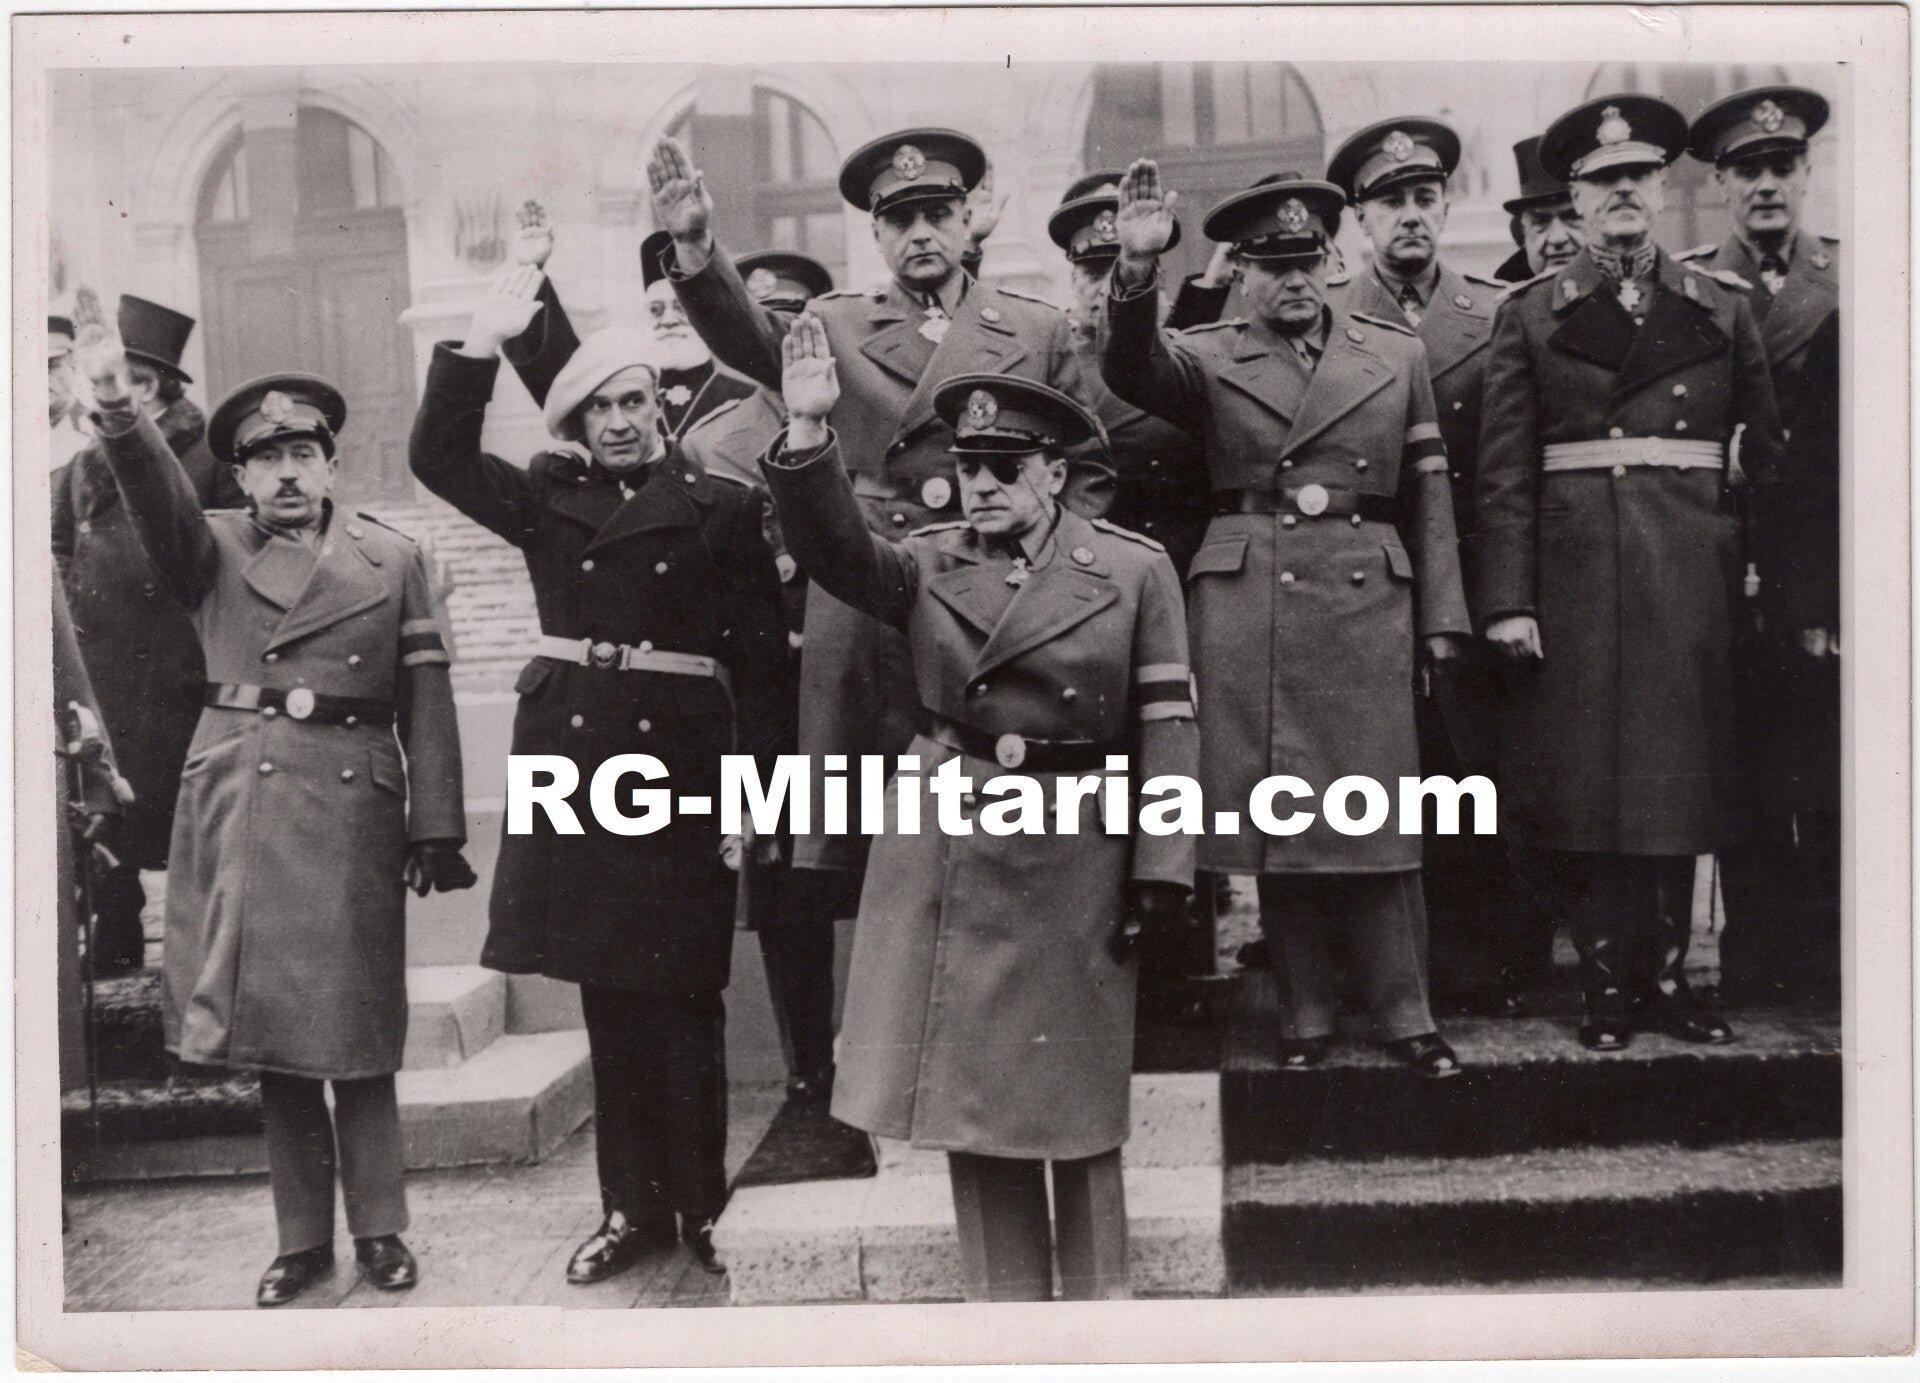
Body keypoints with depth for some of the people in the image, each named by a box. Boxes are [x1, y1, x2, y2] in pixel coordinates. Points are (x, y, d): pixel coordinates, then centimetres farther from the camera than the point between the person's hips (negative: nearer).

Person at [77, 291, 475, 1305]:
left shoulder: (392, 559, 7)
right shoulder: (212, 551, 9)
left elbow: (426, 703, 2)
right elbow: (157, 495, -14)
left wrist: (437, 830, -4)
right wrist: (117, 411, -34)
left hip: (352, 813, -1)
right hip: (239, 810, 2)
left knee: (355, 1031, 4)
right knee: (268, 1035, 8)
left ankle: (379, 1229, 19)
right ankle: (302, 1239, 21)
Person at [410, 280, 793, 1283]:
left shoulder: (722, 510, 0)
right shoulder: (547, 502, 11)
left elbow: (761, 659, -2)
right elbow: (438, 454, 1)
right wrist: (483, 342, -7)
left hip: (681, 764, -3)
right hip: (571, 757, 3)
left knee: (681, 1001, 1)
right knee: (606, 997, 10)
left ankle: (700, 1209, 16)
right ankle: (630, 1204, 23)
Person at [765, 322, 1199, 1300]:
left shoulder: (1136, 571, -2)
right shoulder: (928, 566, 5)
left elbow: (1166, 728, -4)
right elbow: (836, 550, -14)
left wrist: (1161, 872, -8)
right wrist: (810, 431, -28)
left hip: (1075, 864, -2)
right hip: (946, 857, 3)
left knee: (1077, 1107, 9)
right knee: (968, 1099, 10)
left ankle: (1099, 1304, 26)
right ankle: (1003, 1304, 26)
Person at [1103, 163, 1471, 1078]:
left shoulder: (1397, 354, 14)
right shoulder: (1208, 359, 9)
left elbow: (1428, 493, 12)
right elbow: (1130, 368, -13)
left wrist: (1440, 620, 6)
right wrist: (1138, 265, -30)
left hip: (1367, 599, 1)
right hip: (1246, 606, -1)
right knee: (1273, 815, 3)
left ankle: (1405, 1015, 13)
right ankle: (1306, 1017, 15)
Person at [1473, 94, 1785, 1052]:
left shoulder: (1722, 310, 11)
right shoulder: (1530, 315, 5)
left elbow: (1766, 458, 9)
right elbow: (1504, 471, -2)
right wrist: (1505, 601, -10)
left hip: (1691, 581, 2)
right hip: (1574, 578, -2)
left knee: (1678, 777, 6)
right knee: (1584, 788, 0)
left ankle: (1665, 979, 18)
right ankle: (1612, 983, 12)